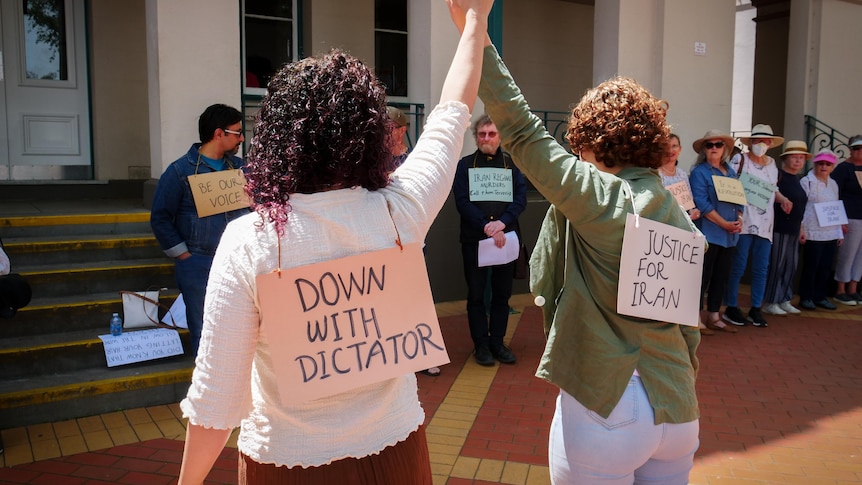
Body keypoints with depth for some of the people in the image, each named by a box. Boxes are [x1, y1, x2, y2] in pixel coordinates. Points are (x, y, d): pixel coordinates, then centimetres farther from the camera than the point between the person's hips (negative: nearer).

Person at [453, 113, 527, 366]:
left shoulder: (512, 163, 8)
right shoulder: (465, 165, 4)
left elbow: (521, 198, -1)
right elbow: (462, 202, -6)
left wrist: (502, 222, -18)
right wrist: (487, 227, -18)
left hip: (506, 237, 2)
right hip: (474, 238, -1)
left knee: (502, 293, 8)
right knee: (476, 295, 5)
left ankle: (497, 342, 21)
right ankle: (481, 344, 15)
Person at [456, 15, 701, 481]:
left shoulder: (598, 195, -15)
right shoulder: (683, 221, 6)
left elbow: (521, 130, -18)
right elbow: (688, 326, 11)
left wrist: (477, 35, -14)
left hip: (605, 411, -7)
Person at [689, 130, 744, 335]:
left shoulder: (731, 172, 16)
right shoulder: (699, 172, -5)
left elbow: (738, 198, 16)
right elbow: (701, 203, -14)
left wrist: (739, 219, -3)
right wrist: (724, 223, -16)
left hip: (730, 234, 7)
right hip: (709, 232, -7)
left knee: (722, 276, 10)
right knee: (703, 276, -5)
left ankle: (714, 317, 19)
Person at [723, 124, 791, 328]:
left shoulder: (772, 163, 14)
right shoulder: (739, 160, -4)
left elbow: (773, 189, 24)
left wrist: (782, 199, 5)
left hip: (765, 224, 6)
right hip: (743, 222, -6)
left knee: (761, 269, 8)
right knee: (738, 267, -2)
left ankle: (756, 309, 18)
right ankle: (731, 308, 10)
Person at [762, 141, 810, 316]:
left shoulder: (796, 180, 17)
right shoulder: (779, 175, -8)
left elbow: (799, 208, 22)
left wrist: (801, 228, 22)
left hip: (793, 229, 8)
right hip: (779, 227, -8)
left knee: (790, 265, 10)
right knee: (776, 265, -4)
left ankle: (784, 300, 19)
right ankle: (770, 302, 4)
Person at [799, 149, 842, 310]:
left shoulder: (833, 184, 15)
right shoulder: (806, 182, -4)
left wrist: (840, 233, 16)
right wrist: (801, 230, -13)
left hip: (831, 234, 6)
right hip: (813, 234, -6)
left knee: (826, 268, 8)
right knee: (811, 268, 0)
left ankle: (820, 297, 20)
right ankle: (805, 297, 11)